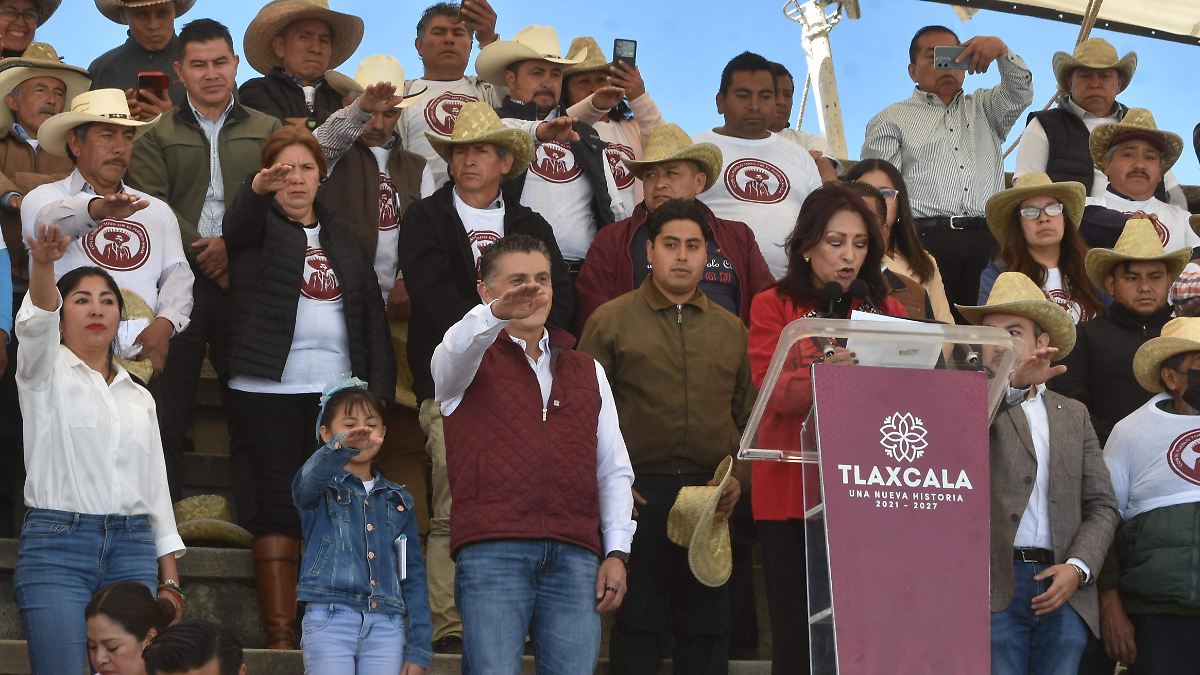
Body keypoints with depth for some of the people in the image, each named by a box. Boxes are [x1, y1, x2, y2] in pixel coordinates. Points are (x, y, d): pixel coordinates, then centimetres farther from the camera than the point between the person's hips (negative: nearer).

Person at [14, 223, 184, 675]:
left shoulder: (139, 398, 19)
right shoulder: (46, 373, 7)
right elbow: (36, 323, -16)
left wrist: (170, 580, 11)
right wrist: (43, 265, -37)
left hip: (132, 551, 4)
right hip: (56, 542, -4)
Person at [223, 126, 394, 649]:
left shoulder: (341, 235, 18)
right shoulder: (257, 226, 6)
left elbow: (372, 312, 14)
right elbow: (237, 222, -20)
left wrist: (379, 386, 2)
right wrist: (260, 187, -42)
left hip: (339, 388, 3)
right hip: (268, 388, -3)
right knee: (276, 503, -5)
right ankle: (279, 636, -6)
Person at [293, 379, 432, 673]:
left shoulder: (399, 500, 18)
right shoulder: (320, 490, 8)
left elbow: (414, 577, 15)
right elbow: (309, 480, -20)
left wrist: (419, 649, 7)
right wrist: (341, 448, -41)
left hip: (386, 627, 3)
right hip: (330, 621, -3)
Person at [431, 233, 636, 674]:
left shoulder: (586, 371, 24)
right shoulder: (472, 361, 13)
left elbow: (613, 470, 20)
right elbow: (456, 349, -14)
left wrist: (617, 551, 8)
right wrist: (495, 314, -36)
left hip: (575, 555, 3)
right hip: (491, 553, -3)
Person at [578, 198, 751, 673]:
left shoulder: (730, 329, 14)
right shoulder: (612, 320, 3)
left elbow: (748, 416, 14)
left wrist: (738, 477, -1)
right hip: (638, 491, -3)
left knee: (707, 623, 6)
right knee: (638, 618, 1)